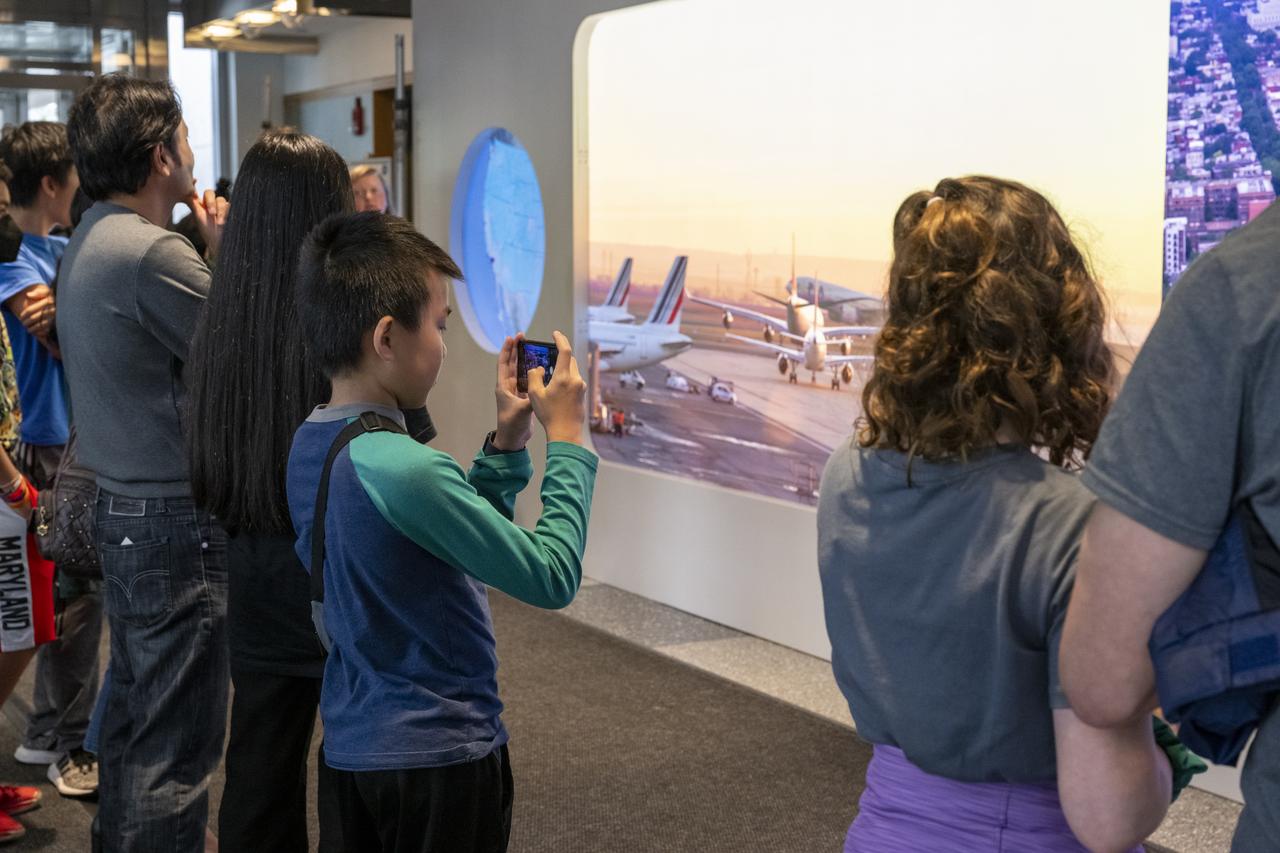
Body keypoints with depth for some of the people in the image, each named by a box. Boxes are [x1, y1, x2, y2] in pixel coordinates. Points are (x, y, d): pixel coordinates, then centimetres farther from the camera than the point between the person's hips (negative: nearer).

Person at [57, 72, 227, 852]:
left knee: (132, 716, 20)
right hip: (178, 524, -10)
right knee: (177, 745, -2)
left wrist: (213, 250, 5)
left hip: (123, 513, 10)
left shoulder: (89, 244, 11)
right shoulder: (153, 253, -20)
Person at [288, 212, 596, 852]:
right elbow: (553, 577, -20)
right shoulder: (408, 473, -27)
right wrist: (566, 438, -11)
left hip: (350, 745, 9)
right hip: (439, 759, -9)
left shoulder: (308, 446, 2)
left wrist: (507, 442, 3)